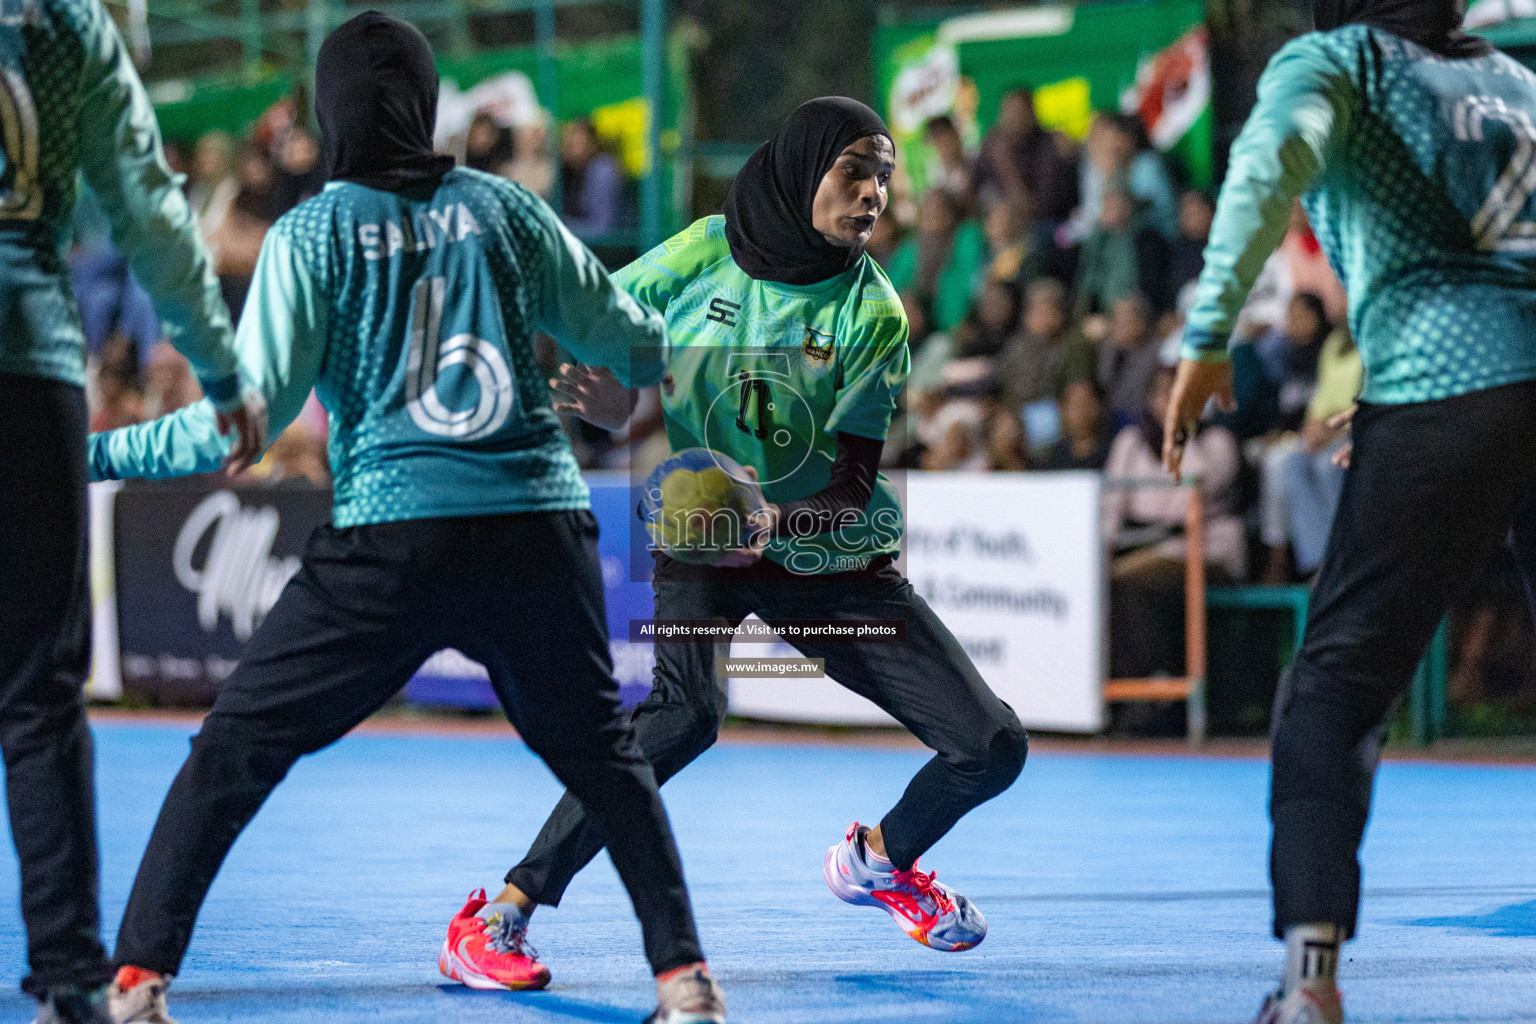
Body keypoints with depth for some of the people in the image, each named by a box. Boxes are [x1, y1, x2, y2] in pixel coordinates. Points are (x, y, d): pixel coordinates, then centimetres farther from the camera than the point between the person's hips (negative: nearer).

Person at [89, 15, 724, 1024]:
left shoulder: (310, 233, 2)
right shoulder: (503, 208, 11)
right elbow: (624, 336, 22)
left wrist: (100, 452, 6)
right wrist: (678, 352, 45)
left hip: (393, 539, -3)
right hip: (540, 524, 3)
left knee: (233, 750, 5)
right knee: (603, 754, 20)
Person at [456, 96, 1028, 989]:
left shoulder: (873, 312, -9)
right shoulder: (705, 254, -9)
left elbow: (853, 483, -15)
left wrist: (775, 521, -35)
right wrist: (608, 396, -20)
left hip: (831, 557, 2)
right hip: (698, 535, -2)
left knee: (993, 747, -4)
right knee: (690, 708, -33)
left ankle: (881, 859, 29)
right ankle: (509, 906, -29)